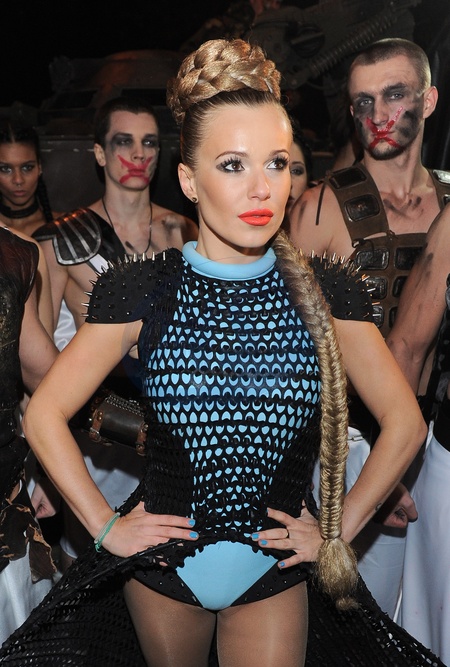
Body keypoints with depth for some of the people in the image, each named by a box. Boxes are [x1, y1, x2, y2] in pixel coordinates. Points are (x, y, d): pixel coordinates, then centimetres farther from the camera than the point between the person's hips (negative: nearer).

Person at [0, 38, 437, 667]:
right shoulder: (139, 291, -13)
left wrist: (338, 527, -3)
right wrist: (106, 527, -6)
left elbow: (404, 421, -1)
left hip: (274, 573, 0)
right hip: (162, 565, 1)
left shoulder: (328, 292, -10)